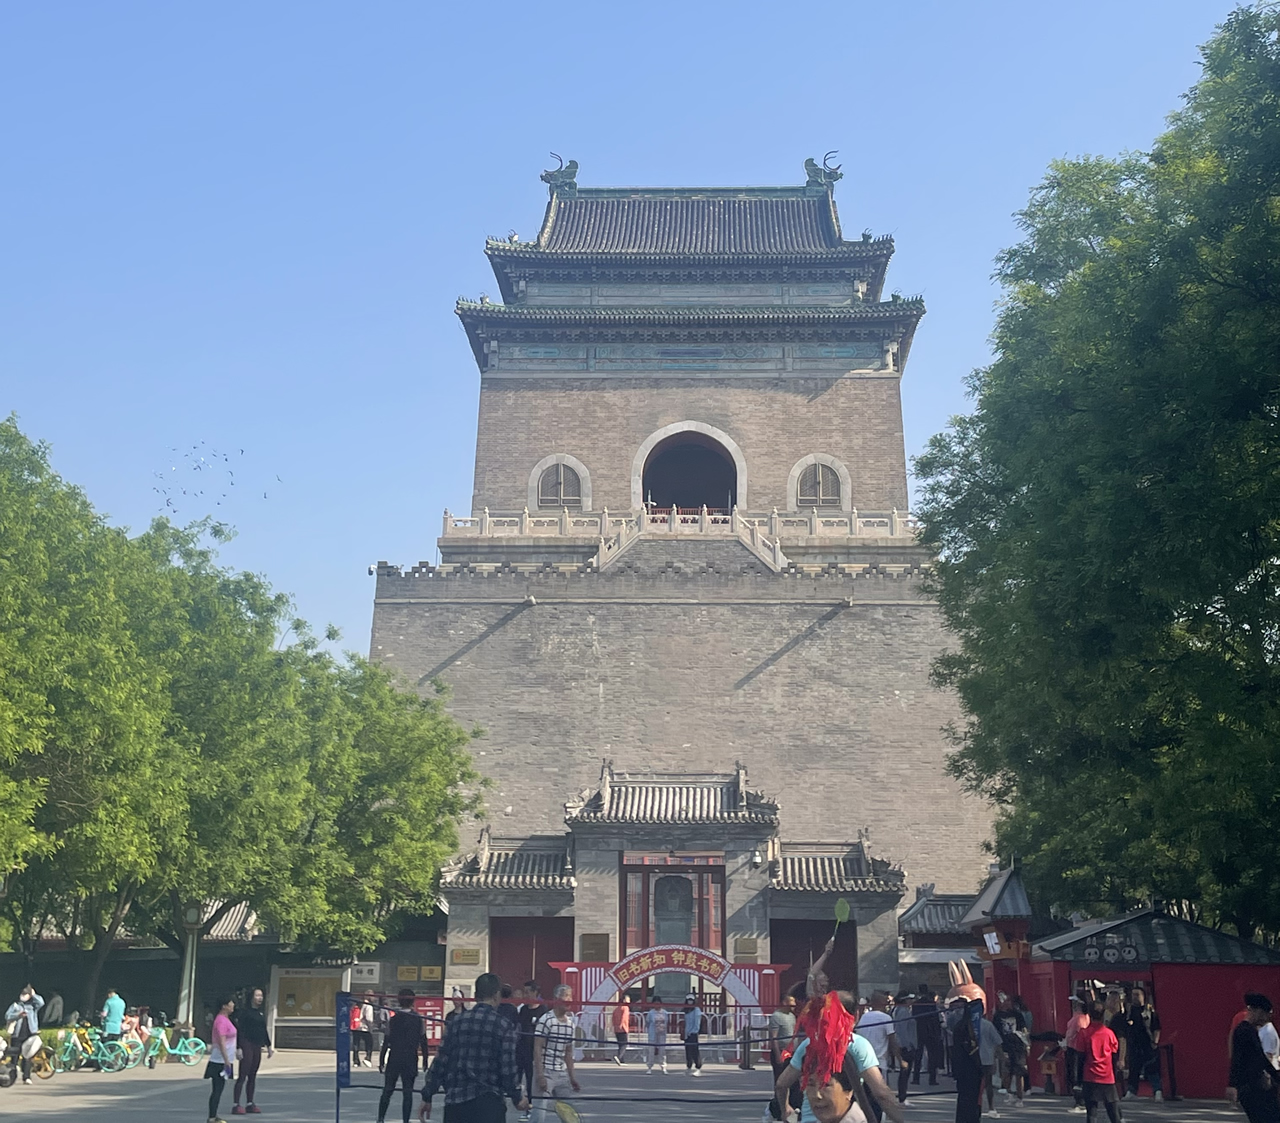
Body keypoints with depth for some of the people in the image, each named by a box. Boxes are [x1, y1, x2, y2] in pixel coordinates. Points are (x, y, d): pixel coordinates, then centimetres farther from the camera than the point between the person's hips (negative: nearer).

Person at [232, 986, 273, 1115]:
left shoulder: (261, 1014, 15)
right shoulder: (245, 1012, -8)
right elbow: (240, 1031, -13)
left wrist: (269, 1047, 20)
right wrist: (239, 1048, -20)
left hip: (257, 1047, 7)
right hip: (247, 1046, -7)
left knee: (253, 1077, 10)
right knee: (242, 1076, -7)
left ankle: (250, 1104, 15)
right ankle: (236, 1105, -5)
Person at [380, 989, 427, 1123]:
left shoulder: (393, 1019, -4)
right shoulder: (419, 1019, -2)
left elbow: (386, 1042, -1)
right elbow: (423, 1041, 1)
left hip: (394, 1059, 0)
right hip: (411, 1060, 0)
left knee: (387, 1090, 12)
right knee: (407, 1092, 3)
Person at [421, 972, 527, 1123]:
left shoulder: (456, 1022, 6)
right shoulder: (505, 1026, -6)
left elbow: (440, 1062, 5)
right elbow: (508, 1067, -8)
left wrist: (427, 1095, 13)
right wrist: (517, 1096, 6)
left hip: (455, 1099, 4)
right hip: (488, 1102, -4)